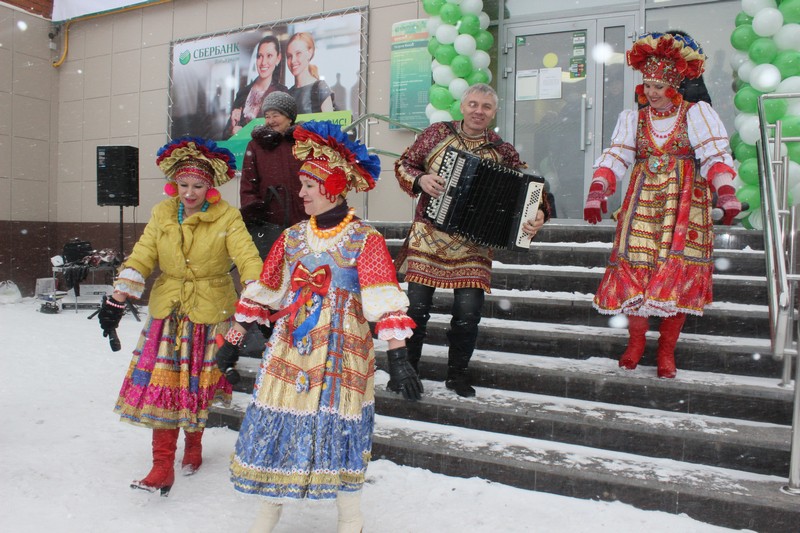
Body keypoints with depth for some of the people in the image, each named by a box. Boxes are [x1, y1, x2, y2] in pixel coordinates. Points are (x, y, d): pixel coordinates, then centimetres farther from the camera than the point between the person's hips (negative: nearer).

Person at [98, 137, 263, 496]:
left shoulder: (226, 217, -10)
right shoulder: (162, 214, 2)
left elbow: (248, 260, -20)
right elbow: (141, 258, -3)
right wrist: (117, 299, -11)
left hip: (210, 313, -2)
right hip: (167, 310, 3)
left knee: (198, 384, 9)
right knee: (161, 384, -2)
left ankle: (194, 444, 35)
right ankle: (163, 465, 5)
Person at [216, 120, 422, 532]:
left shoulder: (364, 239, -8)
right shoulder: (292, 238, 7)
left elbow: (384, 301, -17)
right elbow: (262, 293, 12)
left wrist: (397, 356, -24)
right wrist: (233, 341, 14)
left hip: (339, 355, -4)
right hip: (288, 351, 4)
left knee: (338, 428, 3)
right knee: (277, 425, 7)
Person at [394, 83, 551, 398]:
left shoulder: (503, 152, 4)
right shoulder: (437, 133, 4)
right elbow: (403, 164, 9)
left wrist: (539, 213, -19)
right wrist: (420, 179, -12)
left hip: (472, 244, 1)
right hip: (428, 238, 0)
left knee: (468, 309, -5)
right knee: (416, 304, 0)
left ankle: (458, 372, 19)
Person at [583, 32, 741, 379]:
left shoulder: (696, 114, 4)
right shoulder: (633, 119, 11)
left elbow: (715, 156, -6)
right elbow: (615, 158, 1)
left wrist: (726, 194, -21)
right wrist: (596, 193, -15)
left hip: (684, 207, -2)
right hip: (642, 205, 2)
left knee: (677, 273, -6)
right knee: (635, 269, -5)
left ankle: (667, 349, 8)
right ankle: (636, 339, 15)